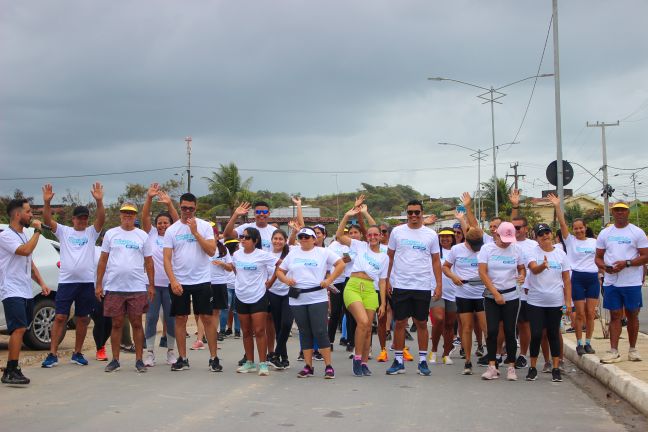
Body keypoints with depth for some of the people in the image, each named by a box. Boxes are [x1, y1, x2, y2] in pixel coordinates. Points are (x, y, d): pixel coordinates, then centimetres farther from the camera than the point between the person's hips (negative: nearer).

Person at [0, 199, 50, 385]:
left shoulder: (25, 235, 19)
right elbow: (25, 250, -26)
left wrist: (41, 283, 14)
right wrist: (37, 231, -15)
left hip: (26, 292, 9)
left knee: (20, 330, 10)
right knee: (19, 329, -18)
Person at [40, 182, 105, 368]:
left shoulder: (91, 232, 7)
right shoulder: (63, 231, 7)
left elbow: (101, 219, -10)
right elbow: (47, 220, -7)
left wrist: (99, 201, -26)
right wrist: (47, 202, -23)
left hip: (87, 282, 1)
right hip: (66, 281, -1)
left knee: (82, 319, 7)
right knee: (60, 317, -3)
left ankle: (77, 353, 18)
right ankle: (53, 354, 1)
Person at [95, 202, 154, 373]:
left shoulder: (143, 236, 5)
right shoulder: (111, 234, 6)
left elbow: (148, 262, 8)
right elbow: (103, 260, 8)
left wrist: (151, 285, 3)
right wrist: (99, 284, 3)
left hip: (137, 288, 0)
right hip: (114, 287, 1)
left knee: (137, 323, 4)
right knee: (116, 324, 7)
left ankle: (139, 360, 11)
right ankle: (115, 360, 15)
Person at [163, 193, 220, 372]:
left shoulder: (205, 226, -1)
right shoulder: (171, 230, 1)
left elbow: (211, 251, -11)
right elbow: (167, 259, -2)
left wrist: (195, 232, -15)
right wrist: (173, 281, -14)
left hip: (202, 280, -1)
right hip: (179, 282, 1)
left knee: (208, 318, 0)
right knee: (180, 319, 6)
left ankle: (214, 358, 6)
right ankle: (182, 359, 15)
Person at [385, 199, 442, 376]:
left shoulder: (431, 235, 4)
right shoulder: (397, 232, 3)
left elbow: (436, 261, 7)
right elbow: (390, 257, 8)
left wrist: (439, 285, 0)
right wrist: (387, 280, 2)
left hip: (423, 286, 0)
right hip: (400, 285, 0)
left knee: (422, 323, 6)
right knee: (400, 323, 4)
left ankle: (423, 361, 15)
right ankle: (398, 361, 12)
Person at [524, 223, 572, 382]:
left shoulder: (561, 254, 4)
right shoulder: (532, 253, -3)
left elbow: (567, 279, 6)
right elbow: (534, 269, -24)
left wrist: (568, 301, 1)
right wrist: (543, 265, -46)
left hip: (556, 302, 2)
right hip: (536, 302, -2)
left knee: (554, 335, 7)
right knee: (536, 335, -2)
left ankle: (556, 369, 13)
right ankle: (533, 368, 12)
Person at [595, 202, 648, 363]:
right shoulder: (605, 233, 9)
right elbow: (598, 257, 11)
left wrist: (626, 263, -19)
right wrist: (605, 267, -11)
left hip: (632, 283, -2)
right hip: (611, 282, 2)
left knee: (632, 315, 7)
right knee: (615, 316, 3)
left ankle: (633, 349, 19)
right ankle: (614, 352, 3)